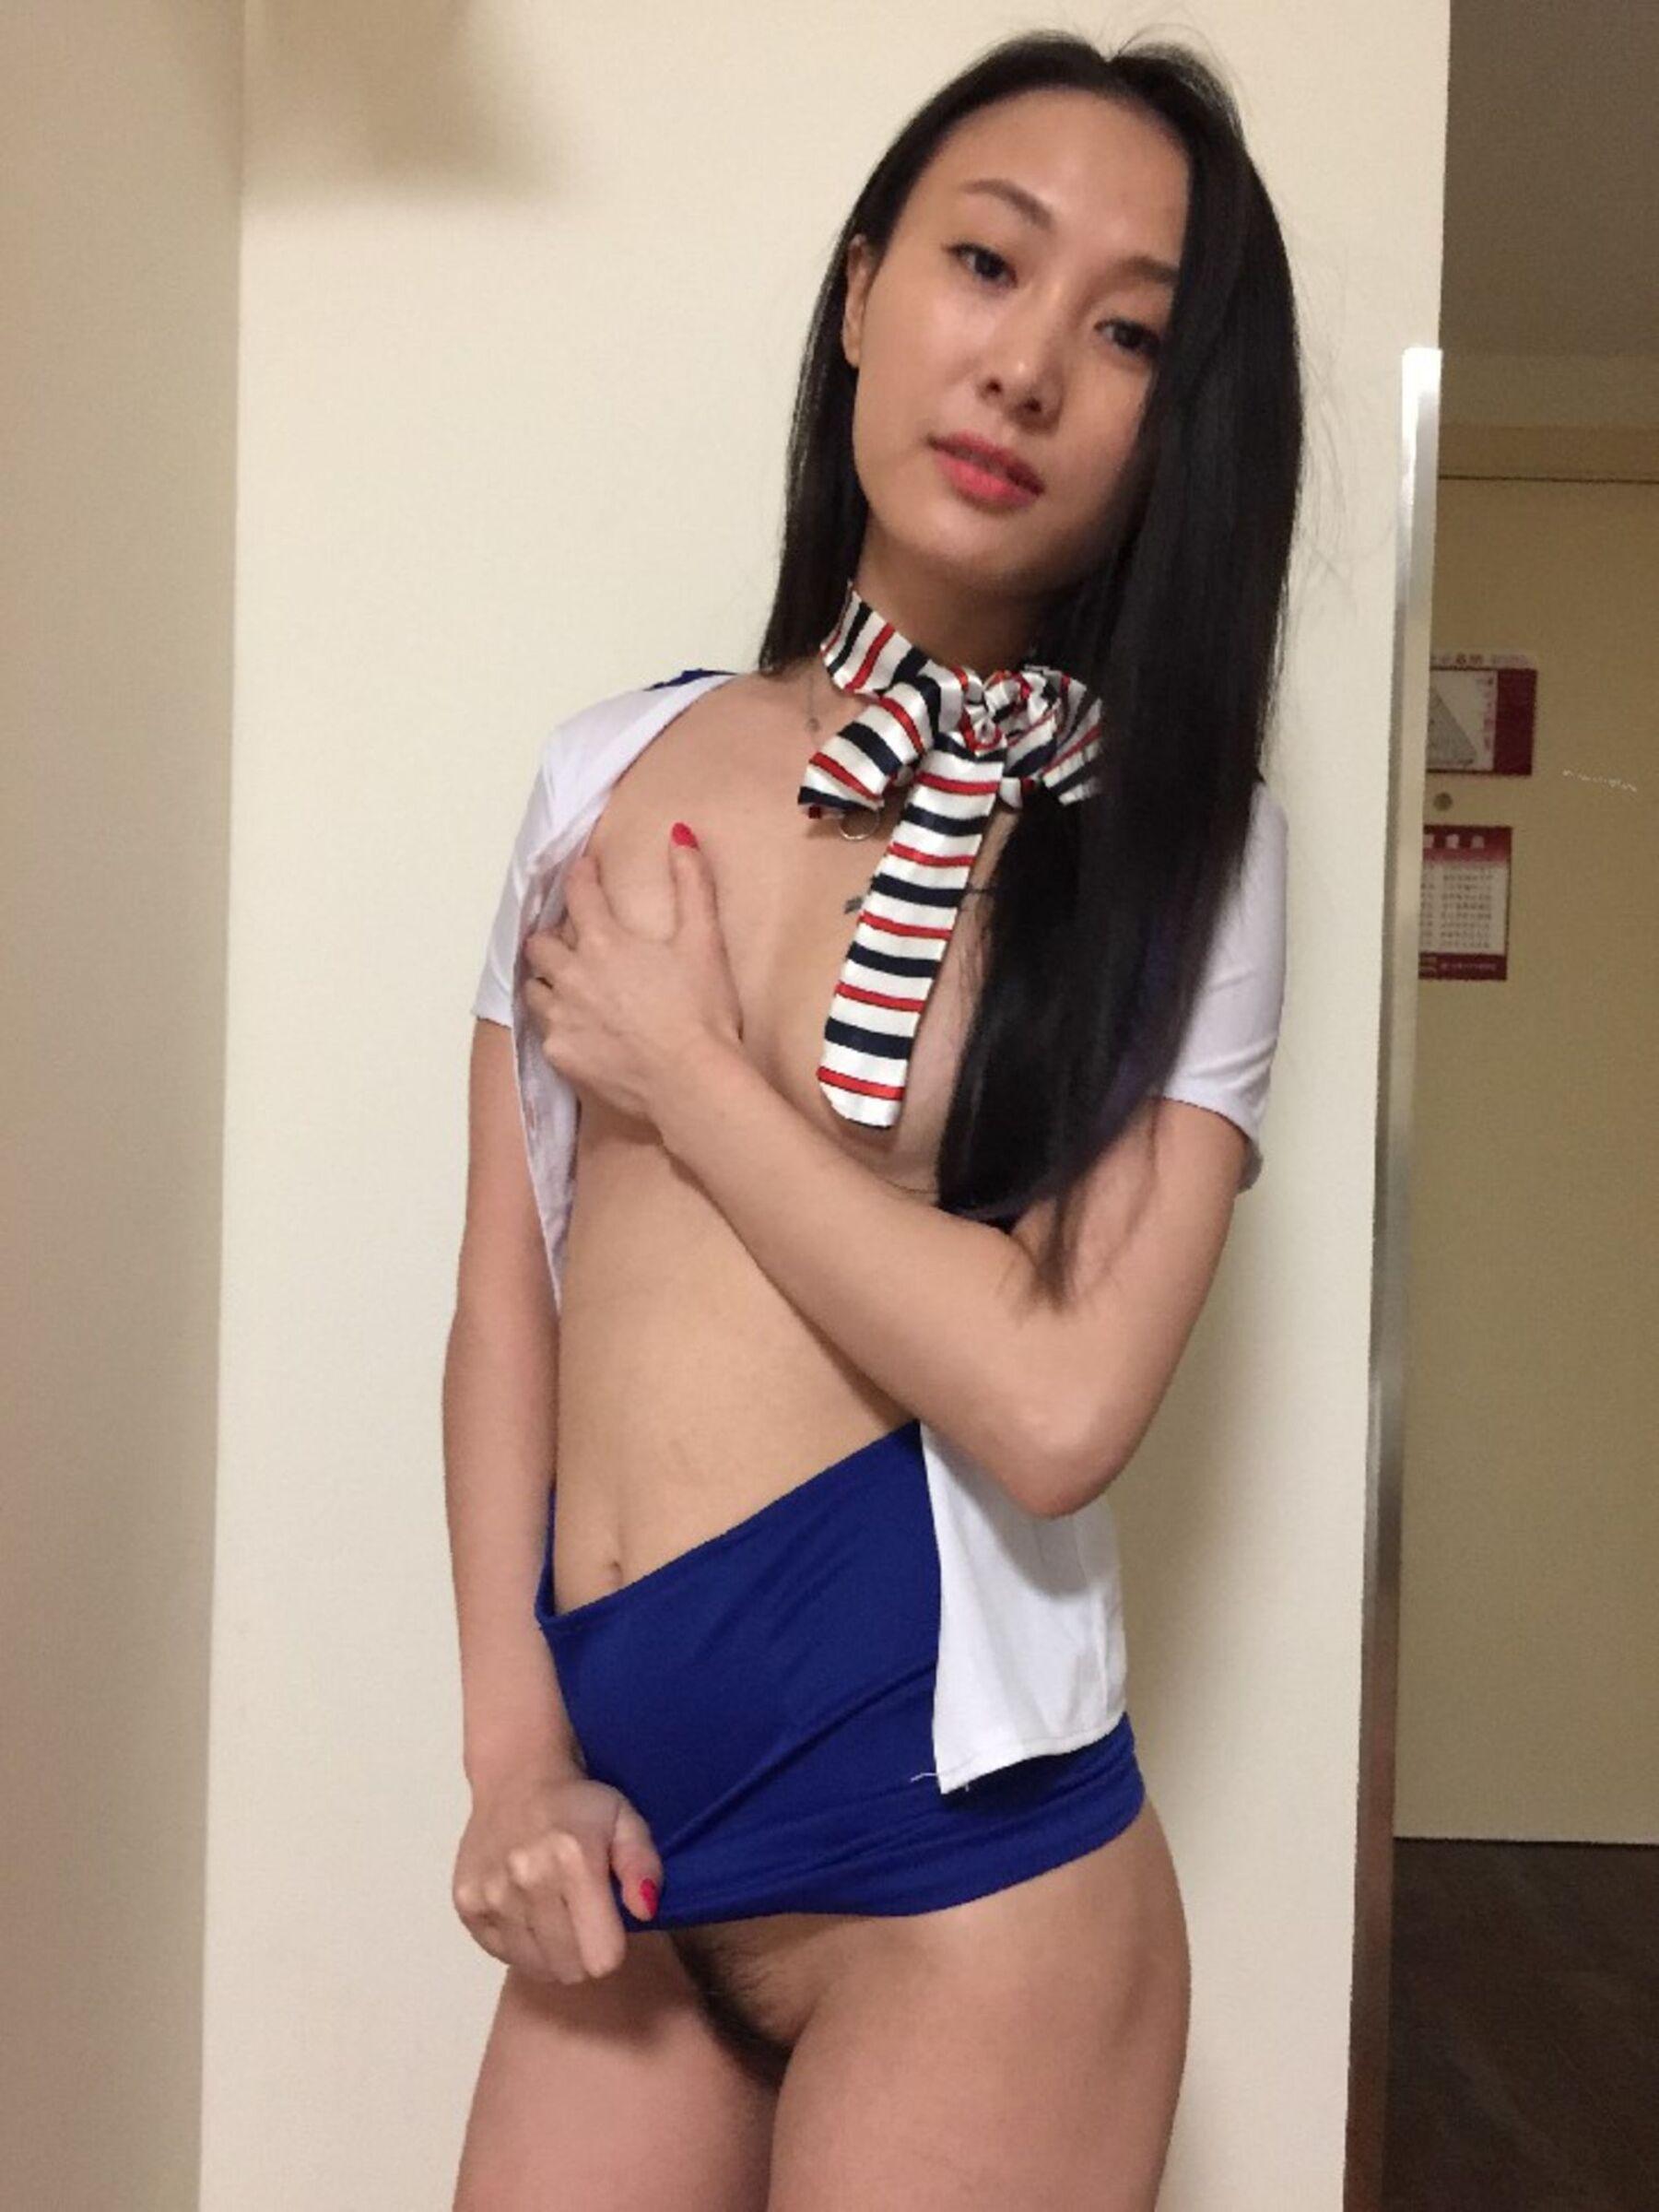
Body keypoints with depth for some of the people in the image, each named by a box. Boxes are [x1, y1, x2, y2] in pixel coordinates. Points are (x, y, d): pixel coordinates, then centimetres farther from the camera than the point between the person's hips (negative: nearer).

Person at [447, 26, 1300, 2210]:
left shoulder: (1183, 849, -7)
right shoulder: (611, 773, 2)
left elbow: (1060, 1403, -17)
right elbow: (508, 1305, 4)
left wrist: (691, 1080, -10)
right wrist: (513, 1756, -2)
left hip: (956, 1848, -3)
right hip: (622, 1813, 3)